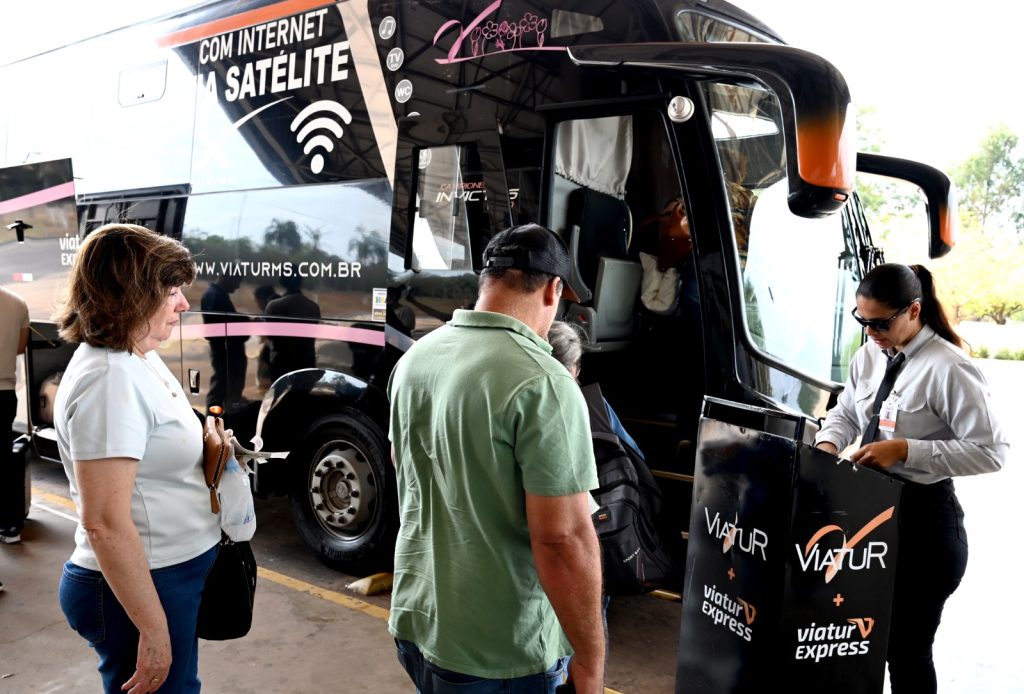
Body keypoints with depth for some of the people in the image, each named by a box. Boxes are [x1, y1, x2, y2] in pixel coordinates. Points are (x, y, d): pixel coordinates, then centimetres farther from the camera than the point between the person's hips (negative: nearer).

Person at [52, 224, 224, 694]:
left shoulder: (140, 358, 5)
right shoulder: (109, 380, -24)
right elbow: (105, 523, -26)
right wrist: (154, 630, -23)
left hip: (172, 574, 9)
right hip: (138, 587, -9)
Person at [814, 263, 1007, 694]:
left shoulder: (948, 368, -19)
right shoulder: (869, 356, 2)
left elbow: (991, 451, -19)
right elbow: (845, 413, 15)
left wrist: (905, 450, -25)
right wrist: (828, 444, -6)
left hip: (924, 519, -7)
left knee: (907, 648, 9)